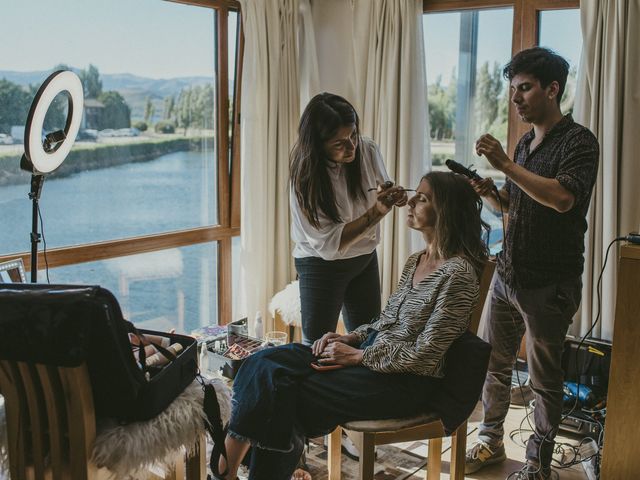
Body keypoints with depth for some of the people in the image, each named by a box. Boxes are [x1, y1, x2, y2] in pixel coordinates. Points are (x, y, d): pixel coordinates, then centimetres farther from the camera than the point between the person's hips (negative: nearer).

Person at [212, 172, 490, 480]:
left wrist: (356, 356, -14)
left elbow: (423, 356, -18)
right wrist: (346, 339, 2)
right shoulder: (416, 261, 12)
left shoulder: (457, 273, -16)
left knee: (286, 395, -20)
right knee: (264, 364, -8)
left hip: (405, 382, -9)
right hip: (371, 353, 9)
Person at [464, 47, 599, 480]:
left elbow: (563, 198, -28)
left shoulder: (578, 141, -11)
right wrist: (490, 193, -1)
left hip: (550, 284, -7)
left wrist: (505, 164, -27)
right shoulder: (525, 143, 13)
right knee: (494, 363, 14)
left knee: (545, 378, 5)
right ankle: (492, 442, 31)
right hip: (508, 275, 7)